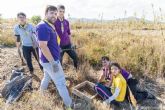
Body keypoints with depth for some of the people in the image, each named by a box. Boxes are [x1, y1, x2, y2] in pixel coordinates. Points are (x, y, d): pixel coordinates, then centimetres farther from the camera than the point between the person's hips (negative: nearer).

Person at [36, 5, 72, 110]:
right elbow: (43, 46, -28)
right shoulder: (43, 27, -22)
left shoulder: (51, 26, 10)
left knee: (47, 77, 28)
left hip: (49, 60, 10)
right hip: (50, 60, -10)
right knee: (61, 82, 0)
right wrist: (53, 62, -27)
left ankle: (42, 92, 52)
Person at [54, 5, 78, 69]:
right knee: (59, 61, 6)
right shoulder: (54, 22, -10)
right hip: (59, 46, -5)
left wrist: (71, 43, 10)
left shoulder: (66, 22, 5)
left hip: (68, 44, 5)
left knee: (75, 57, 10)